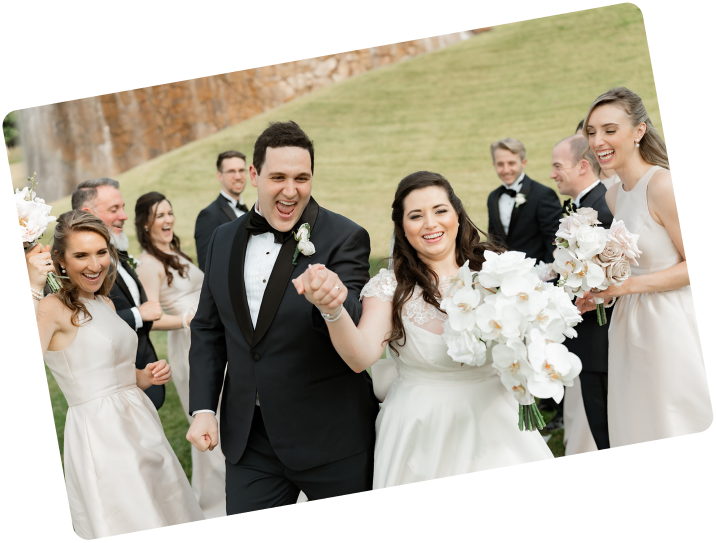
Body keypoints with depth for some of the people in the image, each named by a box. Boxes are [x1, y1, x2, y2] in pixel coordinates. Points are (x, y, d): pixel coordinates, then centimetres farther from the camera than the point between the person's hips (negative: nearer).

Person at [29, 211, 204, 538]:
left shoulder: (105, 303, 12)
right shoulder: (53, 308, -12)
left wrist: (145, 378, 5)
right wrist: (34, 288, -30)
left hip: (142, 426, 8)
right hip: (98, 435, -8)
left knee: (170, 517, 15)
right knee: (127, 527, -1)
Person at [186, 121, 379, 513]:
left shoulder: (344, 238, -10)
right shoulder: (224, 239, 6)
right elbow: (207, 329, 15)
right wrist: (203, 409, 6)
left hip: (331, 437, -4)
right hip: (249, 440, 4)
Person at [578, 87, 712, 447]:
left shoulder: (662, 185, -17)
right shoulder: (613, 195, 8)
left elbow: (693, 266, -16)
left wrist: (627, 285, -19)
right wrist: (604, 291, 2)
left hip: (670, 326, -8)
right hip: (630, 329, 8)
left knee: (675, 427, 4)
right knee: (637, 431, 15)